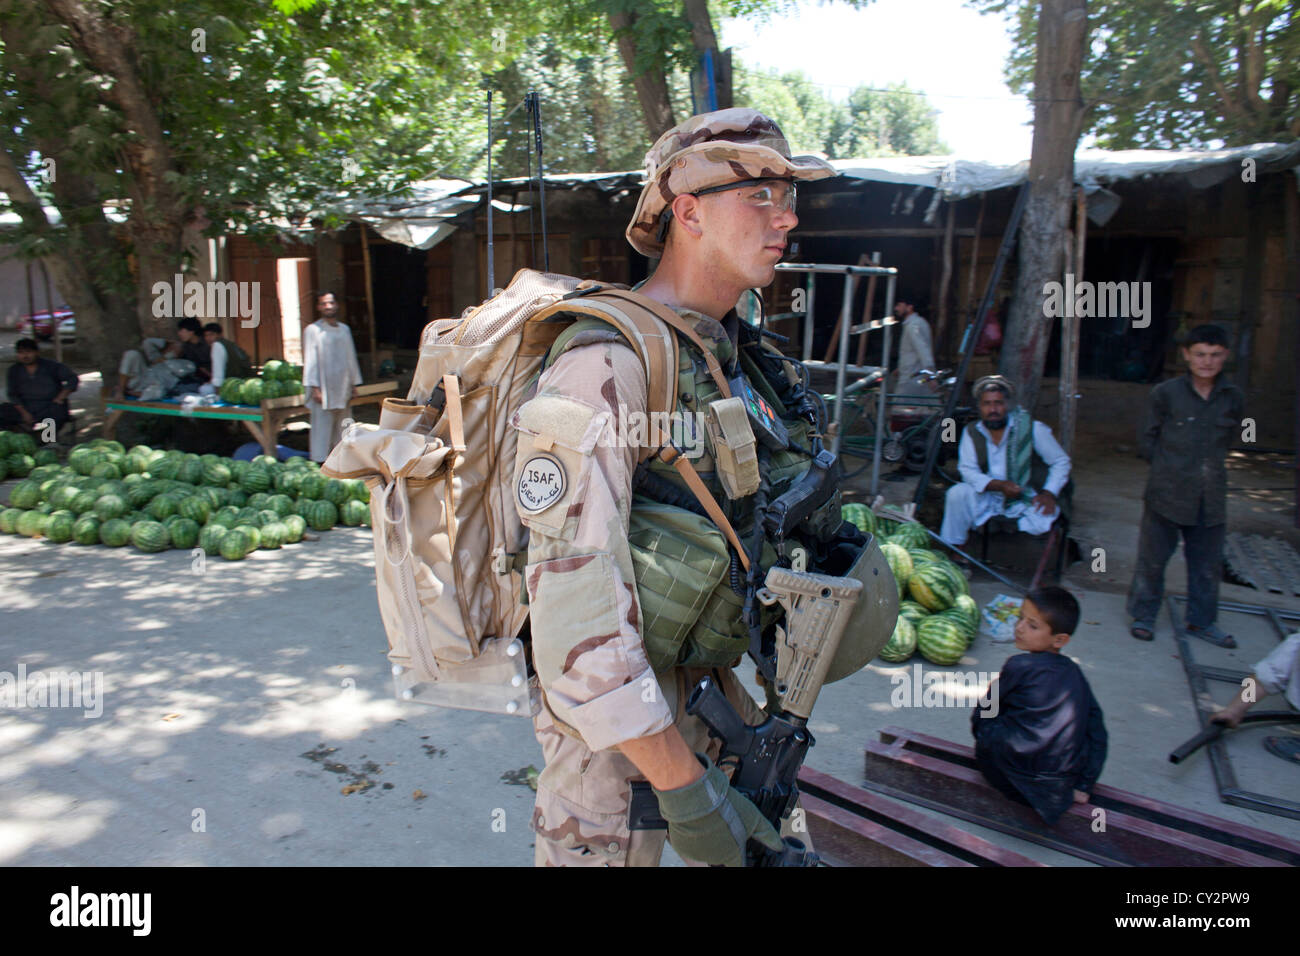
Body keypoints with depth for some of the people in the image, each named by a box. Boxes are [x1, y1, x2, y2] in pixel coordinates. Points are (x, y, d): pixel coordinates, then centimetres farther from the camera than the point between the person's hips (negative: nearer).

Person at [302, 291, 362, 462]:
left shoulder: (344, 329, 14)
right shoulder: (312, 330, -2)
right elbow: (310, 360, -6)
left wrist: (354, 385, 14)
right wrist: (314, 388, -12)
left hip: (343, 390, 5)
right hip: (324, 391, -5)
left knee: (342, 430, 9)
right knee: (322, 428, -6)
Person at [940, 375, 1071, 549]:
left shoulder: (1032, 429, -6)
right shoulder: (972, 432, 0)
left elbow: (1061, 461, -1)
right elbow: (967, 470, -7)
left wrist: (1049, 493, -16)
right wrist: (999, 485, -23)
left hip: (1028, 499, -2)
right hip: (992, 498, 2)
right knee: (957, 493, -22)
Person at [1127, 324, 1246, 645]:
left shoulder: (1234, 398, 3)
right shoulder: (1165, 394, -7)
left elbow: (1230, 437, 19)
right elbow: (1146, 441, 1)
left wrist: (1209, 464, 10)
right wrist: (1171, 465, -1)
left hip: (1211, 498, 3)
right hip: (1167, 494, -3)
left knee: (1208, 563, 13)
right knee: (1152, 558, 6)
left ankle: (1201, 620, 30)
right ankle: (1143, 615, 23)